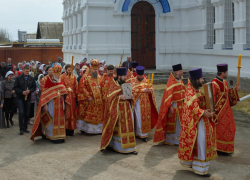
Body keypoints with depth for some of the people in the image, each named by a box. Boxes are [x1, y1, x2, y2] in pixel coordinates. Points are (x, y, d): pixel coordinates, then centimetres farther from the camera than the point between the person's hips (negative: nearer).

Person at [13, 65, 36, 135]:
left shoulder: (32, 79, 5)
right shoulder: (18, 78, -2)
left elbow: (34, 87, 5)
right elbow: (15, 88, -4)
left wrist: (29, 91, -15)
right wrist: (22, 92, -17)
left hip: (28, 98, 3)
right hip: (20, 98, -3)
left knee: (27, 113, 6)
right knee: (21, 112, -12)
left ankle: (25, 127, 19)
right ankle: (21, 129, -5)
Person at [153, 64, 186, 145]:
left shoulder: (180, 81, 8)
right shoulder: (171, 82, -16)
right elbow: (168, 95, -19)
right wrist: (170, 106, -22)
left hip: (181, 105, 8)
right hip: (174, 105, -8)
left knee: (179, 123, 13)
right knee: (172, 123, 2)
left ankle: (178, 138, 24)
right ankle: (170, 139, 13)